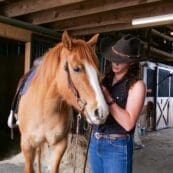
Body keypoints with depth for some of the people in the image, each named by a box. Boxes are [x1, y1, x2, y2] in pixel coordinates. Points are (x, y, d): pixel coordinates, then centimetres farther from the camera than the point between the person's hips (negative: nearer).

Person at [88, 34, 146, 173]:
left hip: (117, 147, -5)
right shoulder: (105, 79, 3)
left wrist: (108, 97, -21)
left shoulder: (136, 85, -12)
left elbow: (128, 123, -20)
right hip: (95, 142, 6)